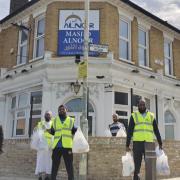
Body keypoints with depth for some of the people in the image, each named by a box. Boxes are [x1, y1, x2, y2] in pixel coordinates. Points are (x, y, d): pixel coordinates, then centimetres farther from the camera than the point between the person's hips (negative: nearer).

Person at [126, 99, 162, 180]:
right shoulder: (134, 116, 5)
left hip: (148, 143, 2)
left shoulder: (151, 116, 11)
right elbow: (129, 131, 1)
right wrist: (127, 145, -4)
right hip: (137, 143, -2)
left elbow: (156, 131, 13)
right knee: (137, 164, -1)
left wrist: (160, 143, 10)